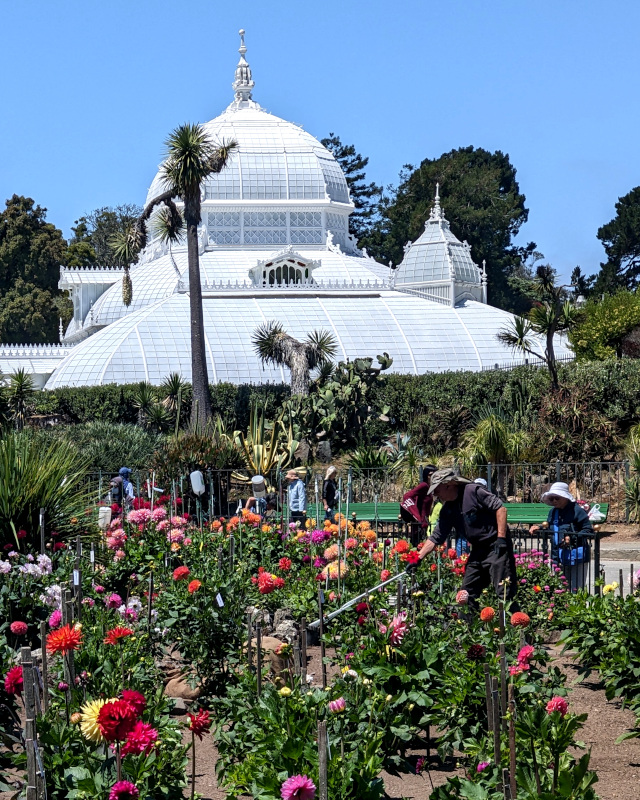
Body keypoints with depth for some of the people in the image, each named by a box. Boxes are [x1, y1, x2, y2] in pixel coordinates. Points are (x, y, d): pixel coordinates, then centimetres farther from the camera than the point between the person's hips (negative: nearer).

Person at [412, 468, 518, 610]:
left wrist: (501, 538, -19)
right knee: (468, 593, 8)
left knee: (504, 593, -12)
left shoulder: (472, 491, -12)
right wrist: (418, 558, 6)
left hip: (496, 547, -8)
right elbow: (436, 538, 13)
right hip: (477, 550, 8)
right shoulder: (448, 510, 10)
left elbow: (500, 508, -15)